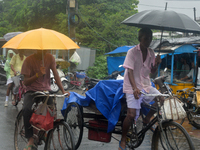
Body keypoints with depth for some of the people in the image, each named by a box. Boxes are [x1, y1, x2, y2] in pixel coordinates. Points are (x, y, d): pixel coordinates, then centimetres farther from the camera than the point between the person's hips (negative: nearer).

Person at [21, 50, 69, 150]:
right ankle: (30, 139, -22)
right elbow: (25, 82, -13)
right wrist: (38, 74, -29)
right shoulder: (29, 60, -10)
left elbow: (56, 75, -5)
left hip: (46, 90, 2)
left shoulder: (50, 58, -2)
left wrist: (63, 90, -17)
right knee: (26, 110, -31)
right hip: (32, 90, -2)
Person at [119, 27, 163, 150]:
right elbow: (130, 71, -21)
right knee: (132, 114, -20)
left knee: (162, 99, -15)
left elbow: (152, 71, 13)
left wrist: (156, 64, -10)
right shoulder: (132, 52, -13)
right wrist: (135, 88, -35)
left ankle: (147, 119, 11)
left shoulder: (151, 53, 4)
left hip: (146, 86, 6)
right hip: (133, 87, -6)